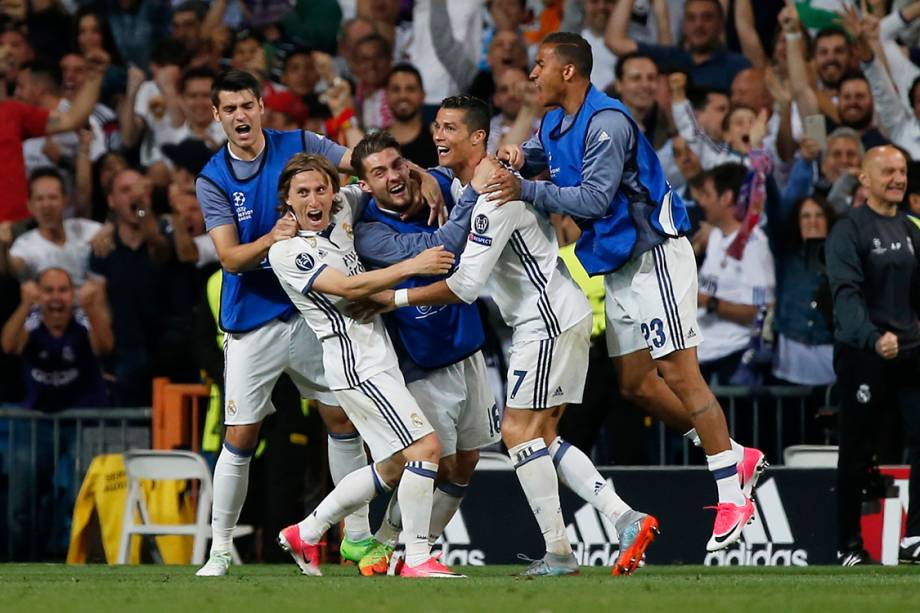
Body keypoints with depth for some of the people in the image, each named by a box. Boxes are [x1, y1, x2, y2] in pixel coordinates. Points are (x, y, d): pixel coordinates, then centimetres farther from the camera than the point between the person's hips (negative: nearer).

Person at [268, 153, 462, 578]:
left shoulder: (342, 210, 7)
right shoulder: (287, 251, -13)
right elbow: (347, 288, -22)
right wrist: (411, 266, -25)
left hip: (379, 355, 9)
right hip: (356, 362, -9)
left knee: (391, 469, 15)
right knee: (425, 446, -17)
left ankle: (304, 534, 27)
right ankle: (416, 559, -13)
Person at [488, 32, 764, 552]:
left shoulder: (606, 122, -19)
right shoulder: (556, 124, 10)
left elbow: (595, 198, -24)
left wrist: (527, 190, -24)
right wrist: (515, 157, -2)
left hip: (654, 254, -10)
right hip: (620, 265, 10)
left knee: (678, 375, -12)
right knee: (636, 384, 8)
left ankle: (732, 496, -10)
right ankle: (739, 458, 16)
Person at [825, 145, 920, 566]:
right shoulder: (848, 231, -7)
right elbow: (847, 293, -19)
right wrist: (872, 338, -33)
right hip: (862, 357, -6)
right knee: (858, 453, 2)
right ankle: (848, 546, 10)